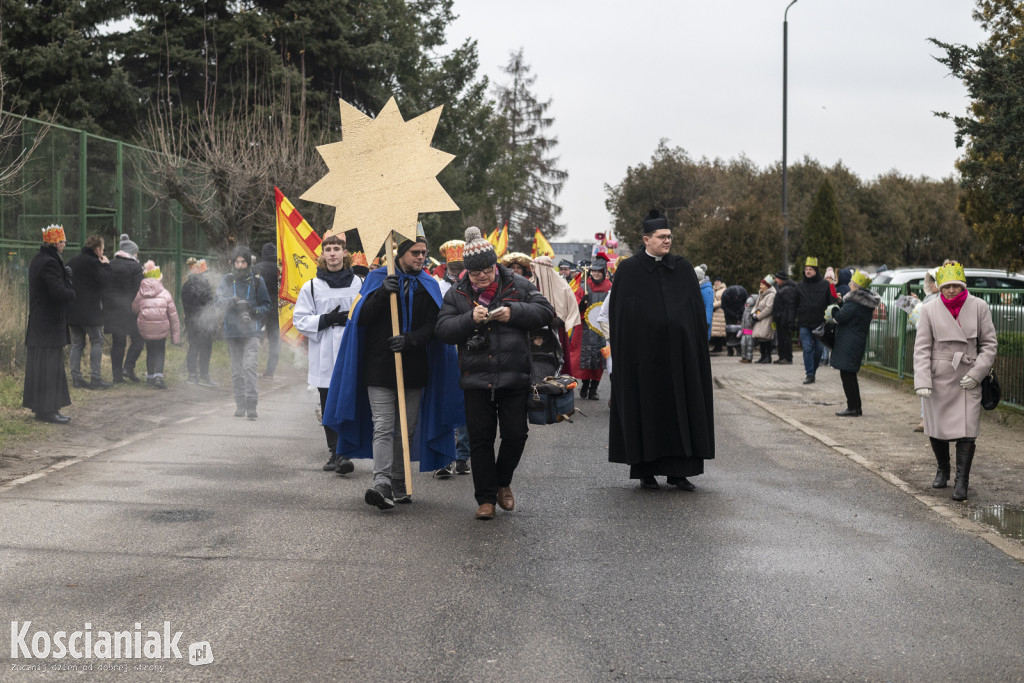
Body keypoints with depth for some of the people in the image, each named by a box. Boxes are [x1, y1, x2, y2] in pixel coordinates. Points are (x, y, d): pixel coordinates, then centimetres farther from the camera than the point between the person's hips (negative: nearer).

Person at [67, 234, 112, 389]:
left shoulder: (72, 262, 14)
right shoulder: (93, 263, -12)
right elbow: (105, 282, -13)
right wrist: (106, 265, -1)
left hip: (73, 310, 8)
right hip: (89, 311, -8)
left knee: (77, 343, 10)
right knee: (97, 341, -1)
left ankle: (76, 377, 8)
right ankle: (96, 378, -5)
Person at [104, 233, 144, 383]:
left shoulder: (109, 265, 8)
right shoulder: (136, 267, -7)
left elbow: (103, 288, 10)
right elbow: (138, 291, -9)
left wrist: (105, 308, 15)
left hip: (112, 309, 5)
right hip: (129, 309, -5)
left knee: (117, 342, 10)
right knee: (138, 338, 9)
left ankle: (117, 374, 8)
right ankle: (128, 366, -5)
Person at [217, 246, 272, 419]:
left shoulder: (257, 280, 6)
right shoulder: (227, 280, 10)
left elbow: (266, 305, 9)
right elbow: (220, 300, -3)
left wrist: (254, 312, -11)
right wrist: (232, 301, -25)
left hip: (251, 331, -2)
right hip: (232, 331, 3)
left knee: (250, 366, -15)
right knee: (236, 370, 7)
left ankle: (252, 405, -18)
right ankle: (240, 404, 15)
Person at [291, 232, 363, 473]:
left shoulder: (358, 284, 8)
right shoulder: (311, 286, 7)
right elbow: (300, 319, 5)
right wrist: (326, 320, -9)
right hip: (324, 356, 1)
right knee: (329, 407, 2)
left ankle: (344, 453, -5)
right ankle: (334, 452, 9)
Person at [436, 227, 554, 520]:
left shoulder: (517, 286, 2)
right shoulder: (456, 294, 4)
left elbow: (545, 311, -1)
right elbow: (443, 330, -3)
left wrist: (514, 312, -15)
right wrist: (470, 318, -19)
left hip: (514, 377, 0)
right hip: (476, 379, 0)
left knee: (516, 434, 1)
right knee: (480, 439, 2)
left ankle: (503, 482, 27)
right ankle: (485, 498, 12)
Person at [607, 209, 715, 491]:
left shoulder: (683, 268, 8)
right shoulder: (629, 270, 0)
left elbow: (698, 310, 9)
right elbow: (618, 313, 0)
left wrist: (697, 347, 2)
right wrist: (624, 349, -6)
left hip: (679, 350, 3)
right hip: (643, 350, -3)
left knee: (681, 406, 2)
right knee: (646, 409, 2)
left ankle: (678, 470, 8)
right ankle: (645, 470, 11)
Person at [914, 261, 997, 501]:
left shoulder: (979, 307, -1)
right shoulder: (930, 310, -1)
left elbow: (989, 344, 3)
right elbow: (922, 348, -2)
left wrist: (977, 373, -8)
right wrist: (922, 381, -12)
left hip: (968, 380, -1)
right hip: (939, 378, 1)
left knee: (967, 430, -9)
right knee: (936, 429, 9)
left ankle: (962, 481, 0)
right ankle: (943, 470, 33)